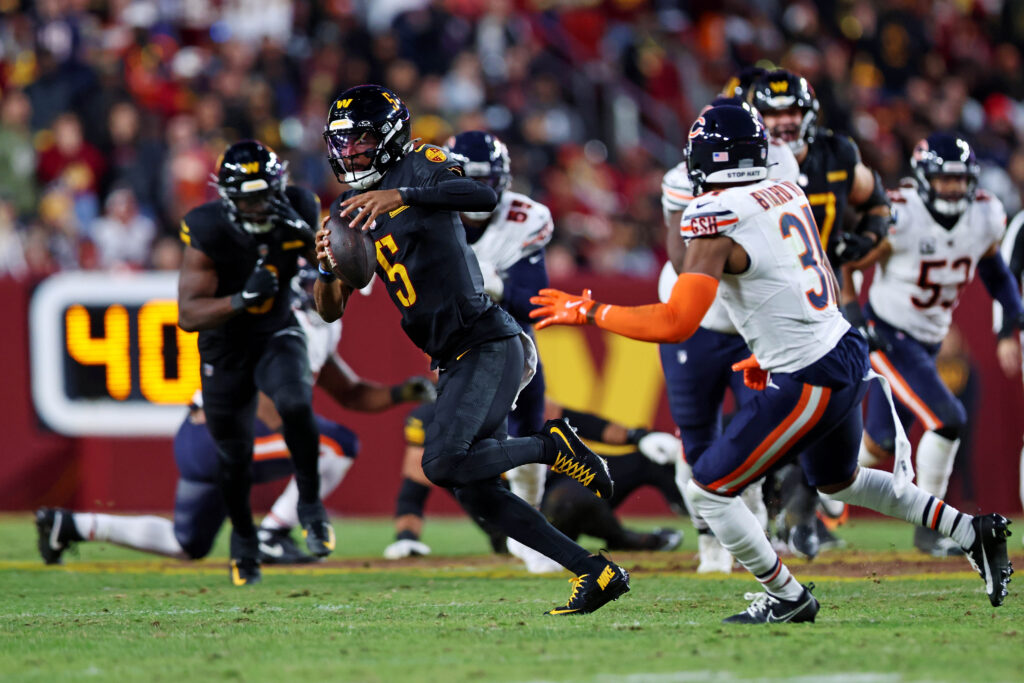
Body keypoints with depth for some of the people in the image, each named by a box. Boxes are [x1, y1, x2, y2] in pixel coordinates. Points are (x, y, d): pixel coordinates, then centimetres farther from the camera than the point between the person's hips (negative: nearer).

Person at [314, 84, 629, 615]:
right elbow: (330, 310, 11)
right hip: (451, 361, 8)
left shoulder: (420, 168, -6)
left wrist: (399, 195, -35)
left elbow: (485, 197, -28)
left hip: (488, 345, -8)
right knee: (476, 494, 5)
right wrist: (327, 267, -11)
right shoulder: (350, 211, 13)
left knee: (443, 463, -23)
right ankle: (595, 572, 11)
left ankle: (553, 446, -3)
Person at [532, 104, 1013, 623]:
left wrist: (590, 312, -11)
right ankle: (973, 532, 30)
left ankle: (787, 598, 14)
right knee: (839, 482, 32)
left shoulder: (715, 219, -17)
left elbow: (675, 323, -22)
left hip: (808, 384, -9)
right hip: (846, 351, 9)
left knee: (709, 491, 4)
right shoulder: (788, 195, 8)